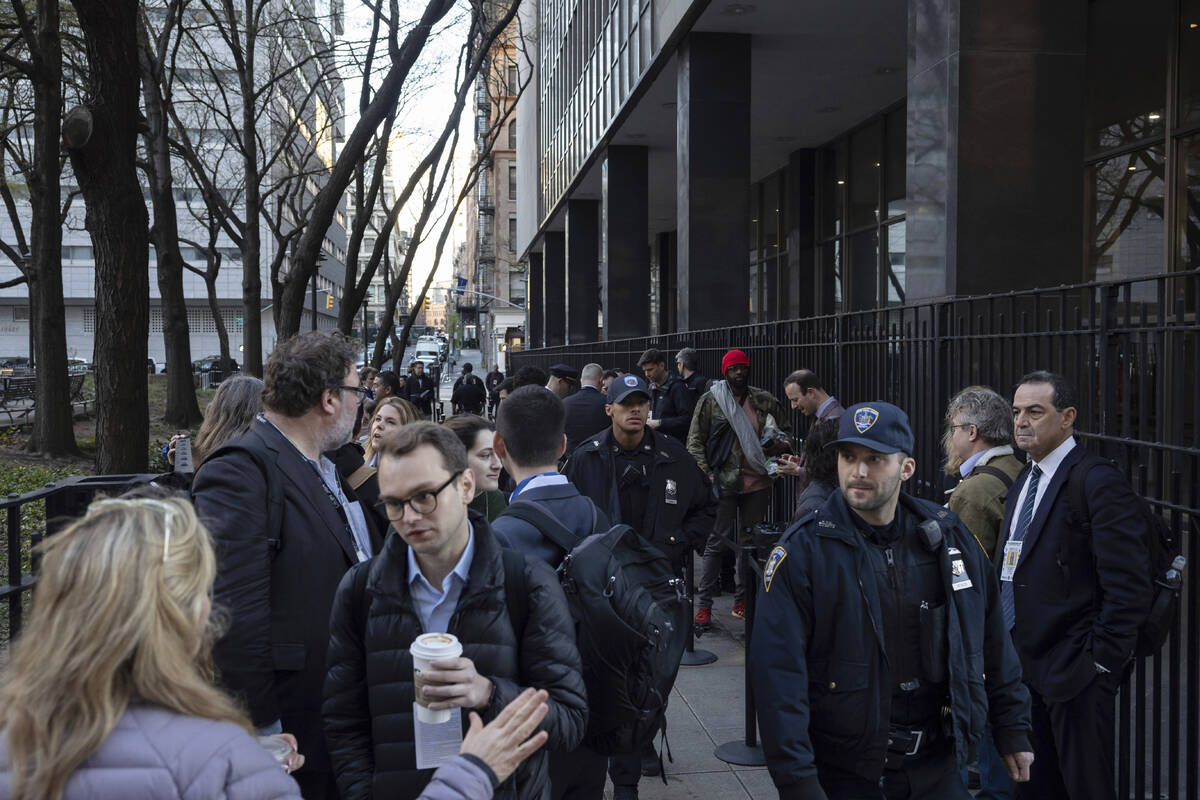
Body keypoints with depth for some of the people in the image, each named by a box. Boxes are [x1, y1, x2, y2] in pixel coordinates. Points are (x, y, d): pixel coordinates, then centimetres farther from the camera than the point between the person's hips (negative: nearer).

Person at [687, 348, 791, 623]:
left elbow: (786, 432, 19)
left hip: (758, 482, 3)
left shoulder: (765, 401, 7)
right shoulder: (710, 401, 0)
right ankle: (704, 605, 3)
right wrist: (706, 475, -9)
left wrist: (776, 447, -3)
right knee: (717, 541, -4)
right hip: (724, 481, -3)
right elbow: (695, 442, 2)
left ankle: (742, 600, 22)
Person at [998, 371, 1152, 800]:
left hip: (1074, 671, -8)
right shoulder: (1023, 481, 13)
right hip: (1023, 666, 8)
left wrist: (1101, 662, -17)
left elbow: (1128, 586, -18)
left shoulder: (1100, 483, -15)